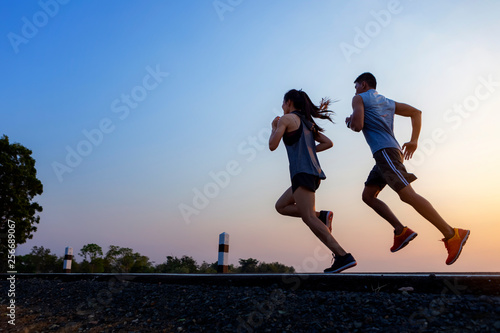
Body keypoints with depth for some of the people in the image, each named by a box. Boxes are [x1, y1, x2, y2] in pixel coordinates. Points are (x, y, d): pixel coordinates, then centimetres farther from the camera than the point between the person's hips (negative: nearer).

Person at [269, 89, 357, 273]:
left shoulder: (286, 119, 0)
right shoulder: (307, 122, 23)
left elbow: (272, 146, -6)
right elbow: (328, 143, 22)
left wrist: (274, 128, 13)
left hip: (303, 172, -9)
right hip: (314, 172, 9)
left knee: (308, 218, -17)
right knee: (281, 206, 19)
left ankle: (343, 256, -27)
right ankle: (321, 216, 1)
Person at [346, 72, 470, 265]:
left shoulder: (359, 99, 5)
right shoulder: (388, 102, 28)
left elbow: (357, 126, -9)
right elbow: (416, 112, 25)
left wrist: (349, 122, 15)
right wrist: (414, 141, 21)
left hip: (384, 152, -9)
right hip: (392, 150, 9)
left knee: (407, 194, -16)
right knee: (368, 195, 11)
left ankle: (452, 235, -19)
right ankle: (401, 231, 0)